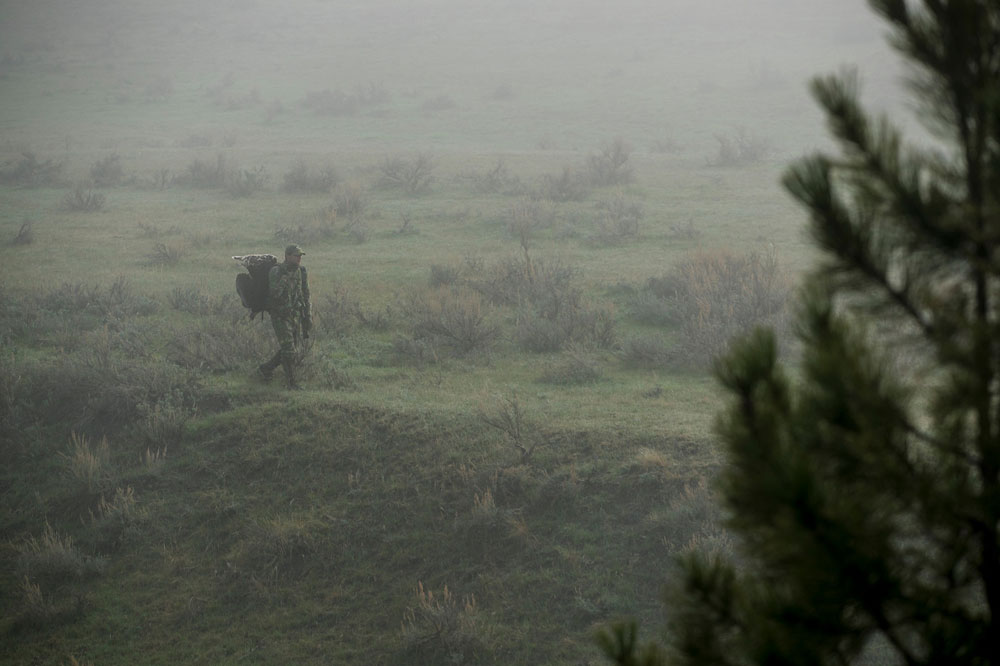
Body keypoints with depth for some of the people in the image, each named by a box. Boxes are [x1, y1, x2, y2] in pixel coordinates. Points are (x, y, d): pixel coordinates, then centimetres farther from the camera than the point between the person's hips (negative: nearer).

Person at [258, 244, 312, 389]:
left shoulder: (302, 272, 4)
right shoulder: (276, 272, -13)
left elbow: (305, 296, 12)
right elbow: (275, 293, -27)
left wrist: (309, 317, 10)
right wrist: (286, 276, -29)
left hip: (296, 316, 6)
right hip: (281, 317, -6)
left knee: (294, 350, 9)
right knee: (289, 350, -10)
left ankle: (266, 368, 26)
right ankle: (292, 382, 2)